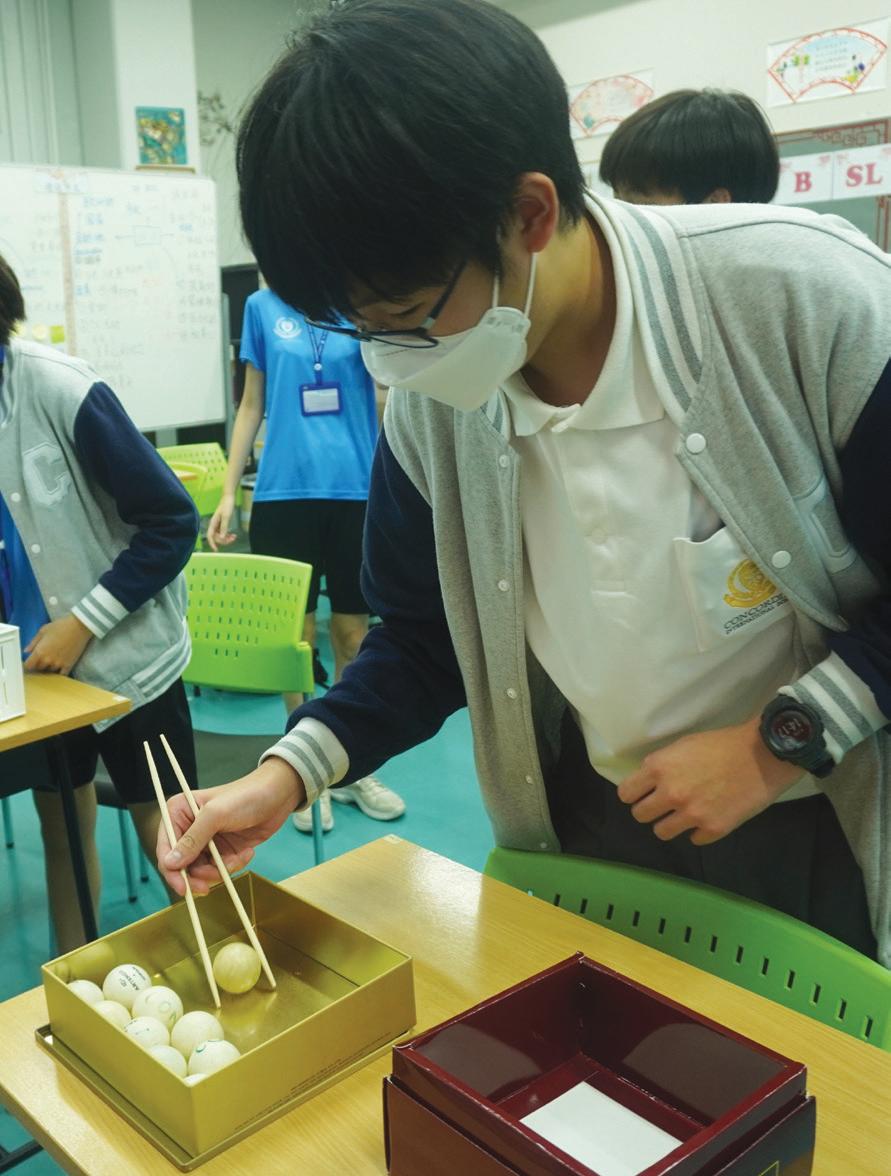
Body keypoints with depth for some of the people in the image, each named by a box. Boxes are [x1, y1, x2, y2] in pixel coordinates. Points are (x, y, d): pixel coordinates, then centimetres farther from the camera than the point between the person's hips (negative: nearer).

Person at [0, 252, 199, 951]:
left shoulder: (62, 391, -18)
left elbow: (172, 522, -15)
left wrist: (84, 622, -17)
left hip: (124, 657, -5)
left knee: (166, 834, 6)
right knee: (61, 829, 17)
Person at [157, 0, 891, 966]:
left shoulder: (810, 301, -25)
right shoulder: (427, 405, -11)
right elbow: (424, 635, 1)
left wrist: (782, 741, -21)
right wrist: (286, 776, -11)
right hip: (592, 829, 4)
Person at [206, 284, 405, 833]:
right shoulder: (263, 306, 6)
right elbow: (253, 406, 9)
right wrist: (228, 494, 5)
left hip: (356, 489, 0)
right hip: (283, 491, 0)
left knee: (353, 633, 8)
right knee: (296, 633, 5)